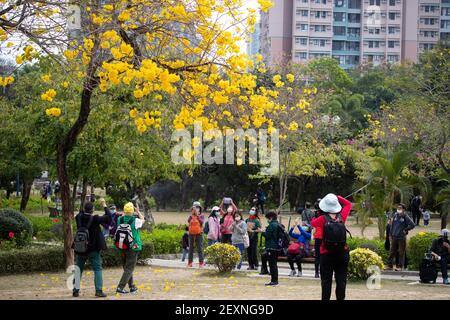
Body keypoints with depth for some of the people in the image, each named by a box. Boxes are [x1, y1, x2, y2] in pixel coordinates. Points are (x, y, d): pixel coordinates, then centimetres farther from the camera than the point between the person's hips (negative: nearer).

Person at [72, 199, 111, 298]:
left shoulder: (79, 218, -5)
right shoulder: (95, 219, -16)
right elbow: (108, 217, -11)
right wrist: (104, 205, -2)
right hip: (93, 249, -4)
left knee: (78, 269, 14)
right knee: (97, 269, 3)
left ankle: (75, 290, 12)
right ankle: (99, 290, -4)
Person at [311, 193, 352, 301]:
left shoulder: (322, 219, -11)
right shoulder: (341, 217, -5)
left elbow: (312, 223, 9)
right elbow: (348, 204, 11)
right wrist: (336, 197, 7)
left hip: (326, 255, -2)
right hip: (342, 254, 2)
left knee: (326, 281, 4)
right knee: (341, 280, 6)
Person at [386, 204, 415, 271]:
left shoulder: (405, 217, -7)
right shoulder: (395, 216, 7)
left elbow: (412, 225, -13)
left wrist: (405, 230, -10)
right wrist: (390, 235, 11)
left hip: (402, 237, -4)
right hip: (394, 237, 4)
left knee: (401, 253, 2)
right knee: (392, 252, 8)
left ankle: (399, 266, 8)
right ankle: (389, 265, 13)